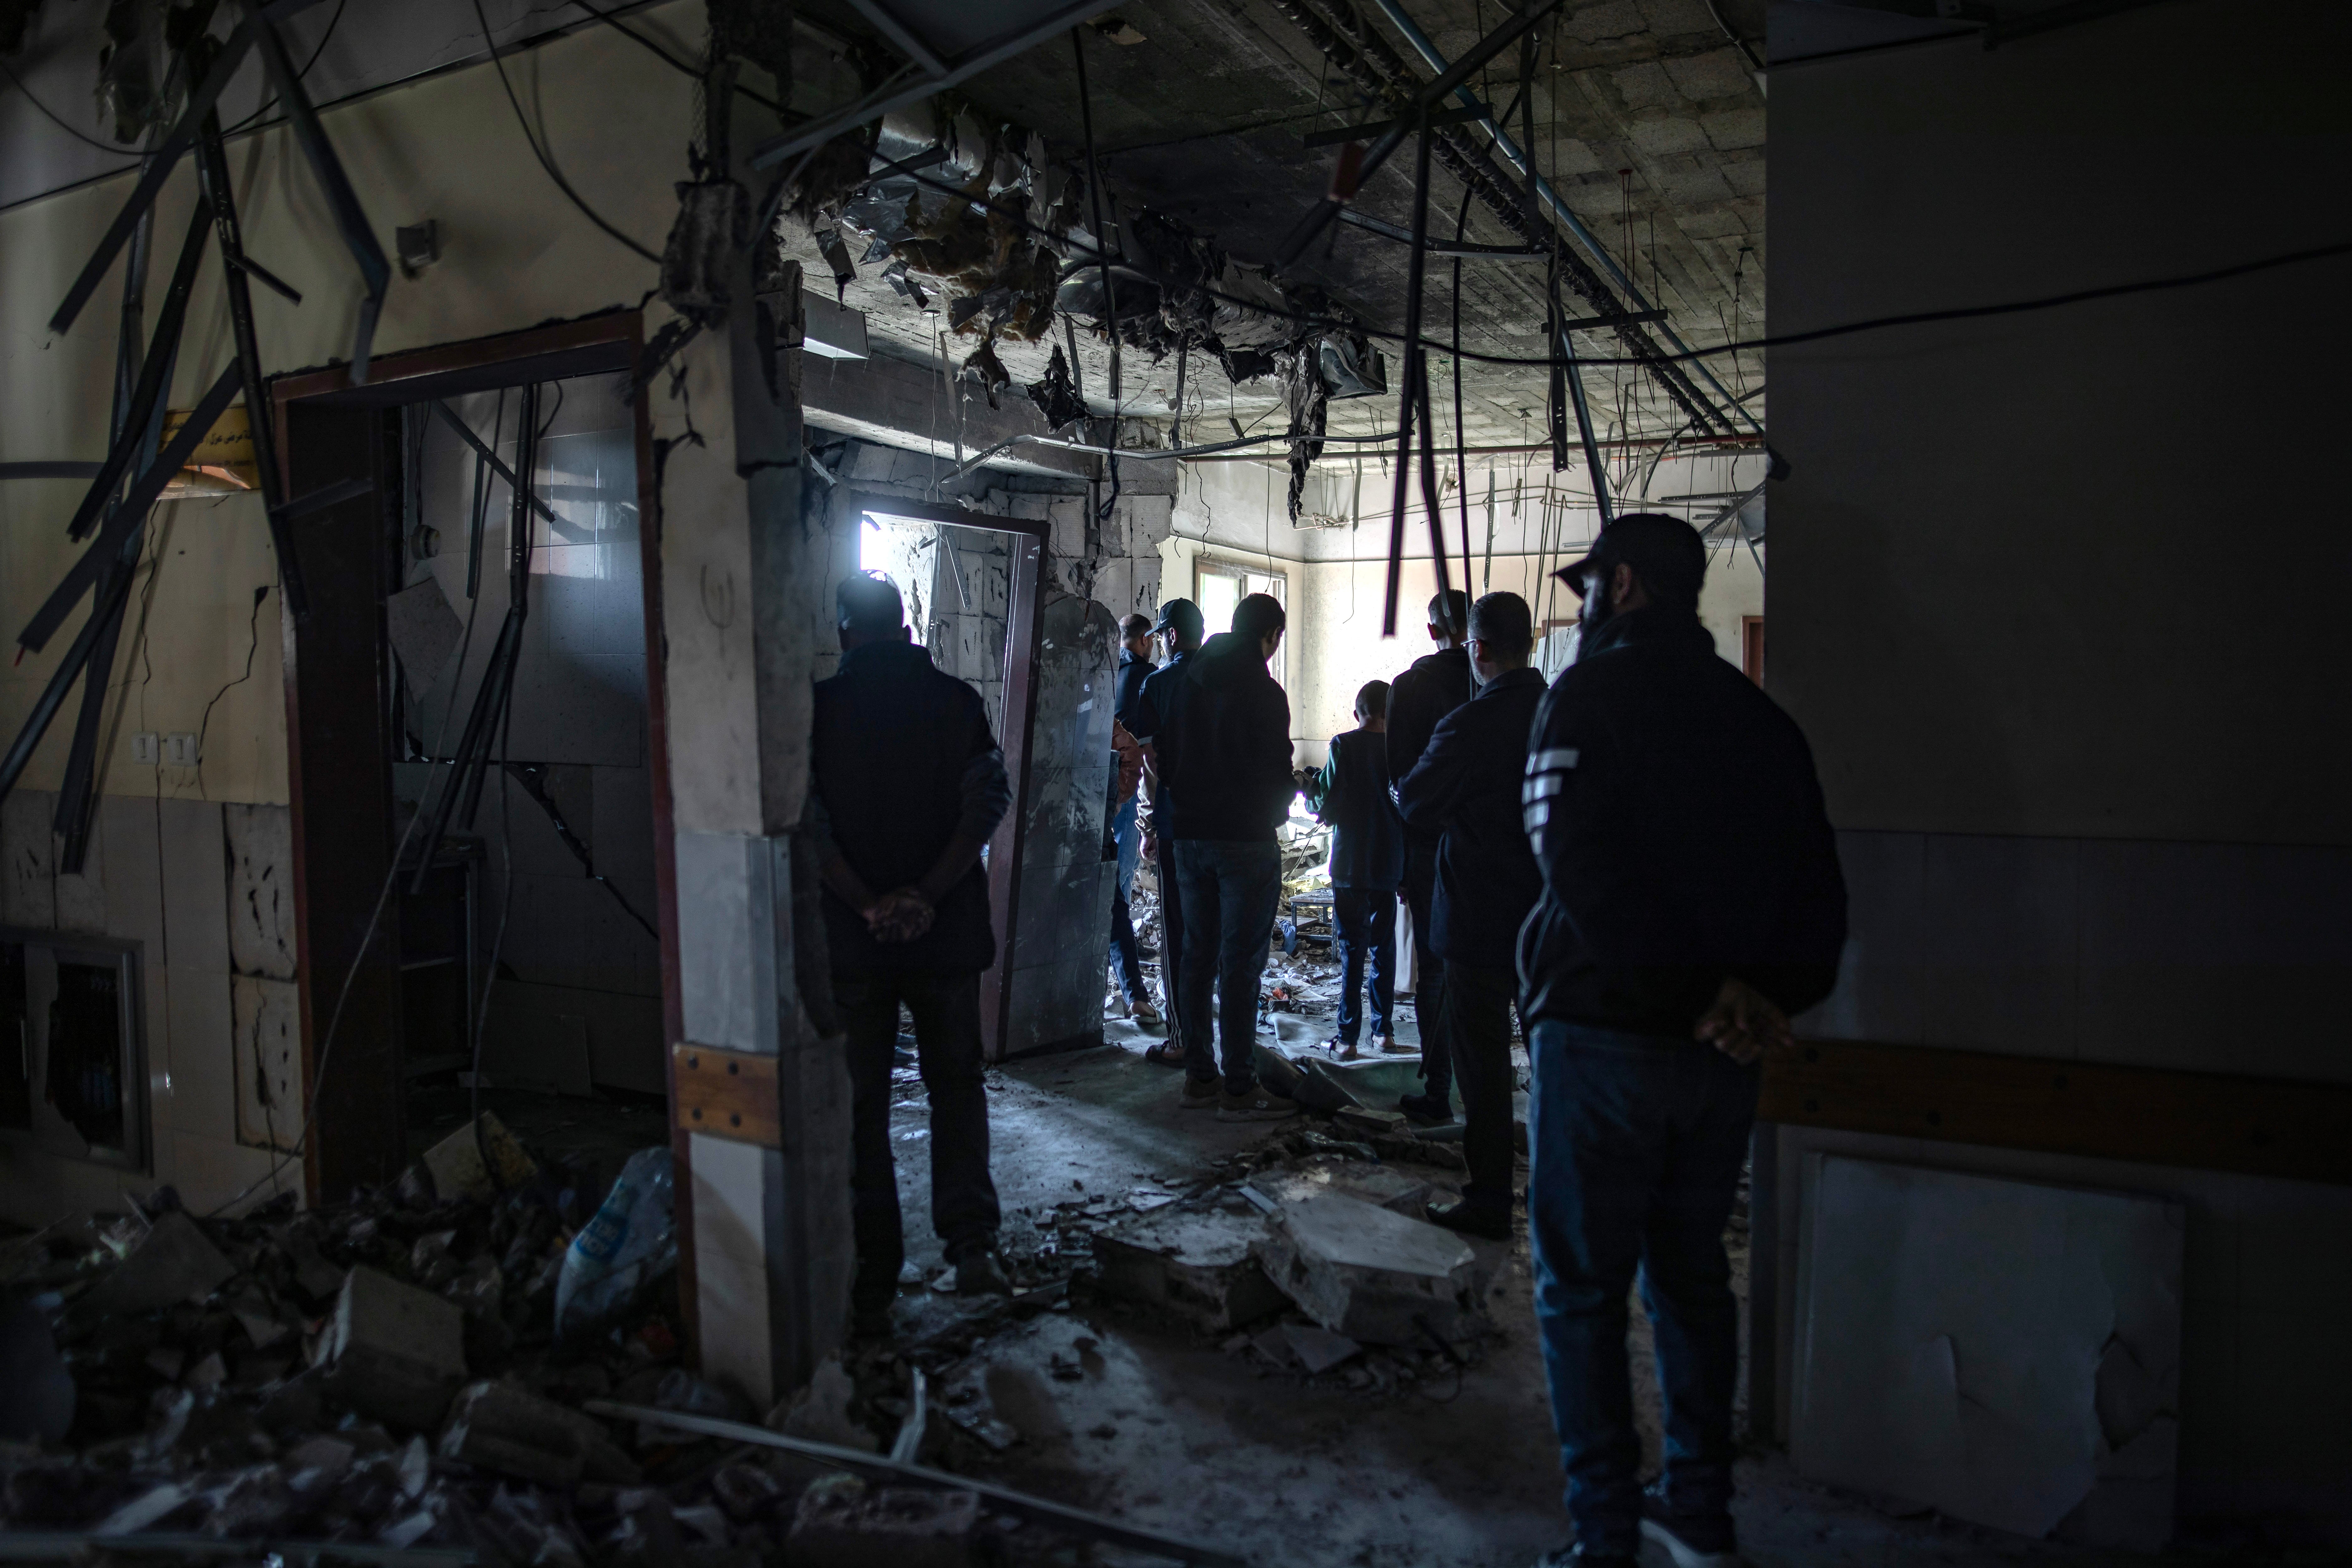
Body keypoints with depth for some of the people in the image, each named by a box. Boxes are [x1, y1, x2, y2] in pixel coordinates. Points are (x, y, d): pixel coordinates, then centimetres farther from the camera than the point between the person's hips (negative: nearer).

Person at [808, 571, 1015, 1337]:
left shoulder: (820, 706, -3)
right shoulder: (954, 700, 1)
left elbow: (806, 822, -13)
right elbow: (989, 800, -9)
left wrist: (868, 905, -14)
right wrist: (926, 895, -13)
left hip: (852, 937, -1)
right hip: (945, 930, 1)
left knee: (860, 1103, 8)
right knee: (956, 1083, 17)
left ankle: (873, 1286, 12)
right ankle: (972, 1242, 6)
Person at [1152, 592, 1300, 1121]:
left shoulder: (1184, 681, 9)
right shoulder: (1263, 691, -12)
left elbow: (1165, 759, 12)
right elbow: (1275, 774, -12)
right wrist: (1293, 791, 9)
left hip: (1190, 836, 7)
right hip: (1246, 839, -7)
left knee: (1198, 956, 12)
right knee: (1241, 962, -3)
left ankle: (1199, 1076, 18)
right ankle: (1237, 1088, 0)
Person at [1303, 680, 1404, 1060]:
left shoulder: (1343, 746, -8)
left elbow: (1327, 807, -8)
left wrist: (1310, 790, 14)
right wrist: (1407, 872, 12)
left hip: (1350, 865, -3)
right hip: (1389, 867, 3)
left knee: (1352, 950, 0)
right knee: (1384, 947, 14)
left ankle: (1348, 1038, -1)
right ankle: (1382, 1030, 19)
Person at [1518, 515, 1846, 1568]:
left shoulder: (1592, 694, -8)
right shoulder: (1758, 715, 11)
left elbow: (1579, 863, -22)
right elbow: (1816, 881, 8)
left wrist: (1704, 993, -18)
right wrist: (1775, 996, -1)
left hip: (1602, 1035, -6)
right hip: (1719, 1052, 7)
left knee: (1582, 1288, 4)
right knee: (1690, 1271, 19)